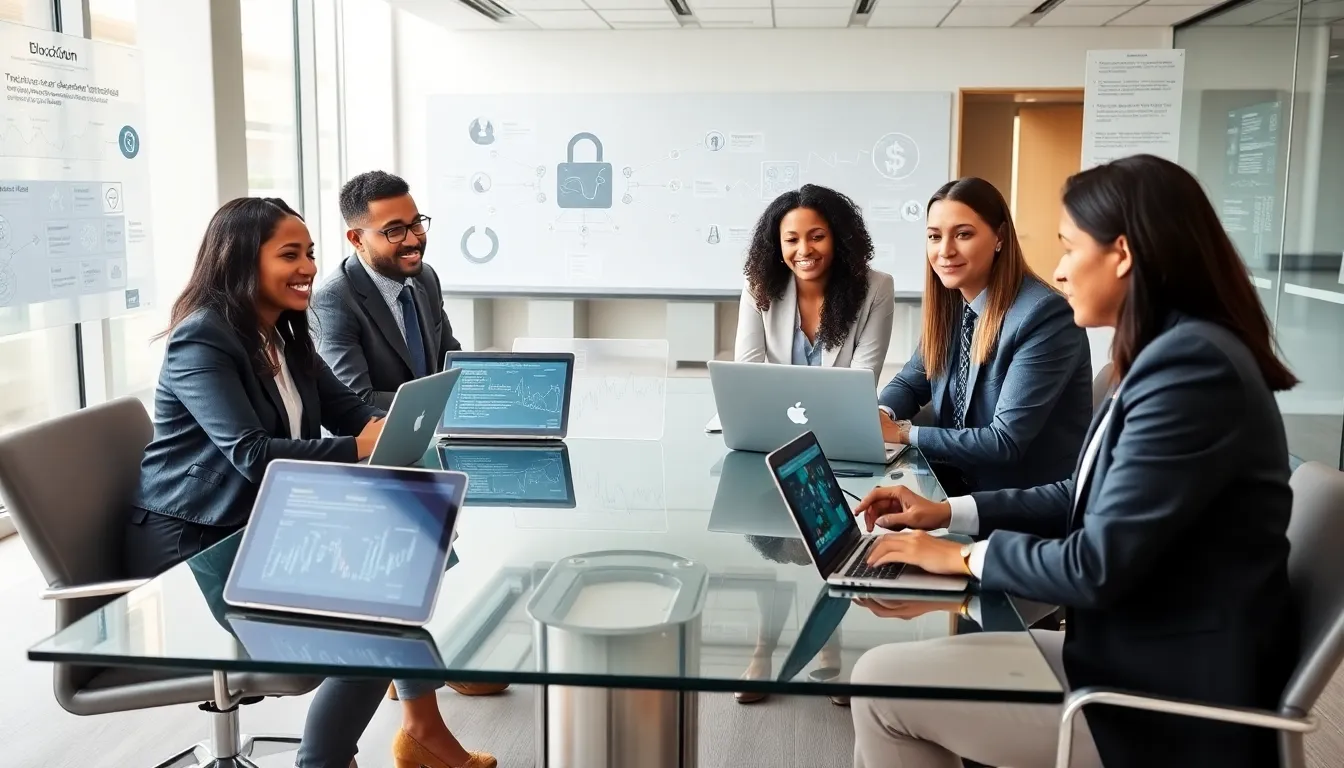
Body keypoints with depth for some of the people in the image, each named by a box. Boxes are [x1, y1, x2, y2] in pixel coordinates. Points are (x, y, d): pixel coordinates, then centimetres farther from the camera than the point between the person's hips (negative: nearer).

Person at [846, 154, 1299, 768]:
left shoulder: (1192, 366, -24)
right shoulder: (1175, 352, 8)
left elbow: (1099, 567, -25)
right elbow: (1088, 498, 16)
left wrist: (965, 555, -10)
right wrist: (950, 511, 10)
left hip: (1165, 699, -9)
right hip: (1135, 655, 9)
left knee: (883, 682, -6)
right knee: (900, 666, 9)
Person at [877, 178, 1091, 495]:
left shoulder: (1046, 315, -21)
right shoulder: (950, 305, 1)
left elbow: (1006, 442, -24)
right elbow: (909, 383, 12)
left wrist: (902, 432, -19)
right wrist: (881, 415, -10)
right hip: (964, 479, 6)